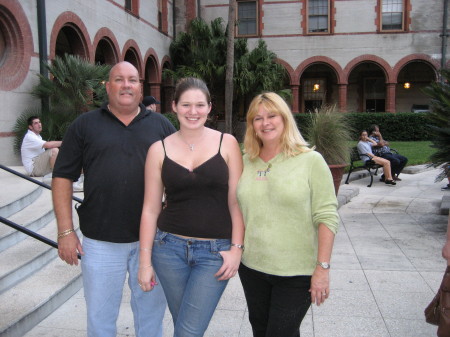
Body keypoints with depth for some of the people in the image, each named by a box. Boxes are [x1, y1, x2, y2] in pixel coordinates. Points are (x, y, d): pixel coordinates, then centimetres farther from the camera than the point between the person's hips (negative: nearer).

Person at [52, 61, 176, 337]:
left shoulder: (161, 125, 5)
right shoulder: (85, 125, 3)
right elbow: (63, 177, 2)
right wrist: (66, 231, -4)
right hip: (100, 241, 0)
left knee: (151, 311, 16)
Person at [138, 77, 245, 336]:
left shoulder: (227, 143, -1)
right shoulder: (159, 149, 1)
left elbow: (236, 202, 0)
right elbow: (151, 209, 3)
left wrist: (236, 248, -6)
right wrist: (145, 261, 2)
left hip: (215, 251, -1)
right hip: (170, 247, 2)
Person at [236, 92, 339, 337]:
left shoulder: (311, 161, -9)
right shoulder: (246, 162, 5)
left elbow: (326, 217, -12)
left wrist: (322, 268, -15)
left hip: (296, 272, -4)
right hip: (251, 267, 5)